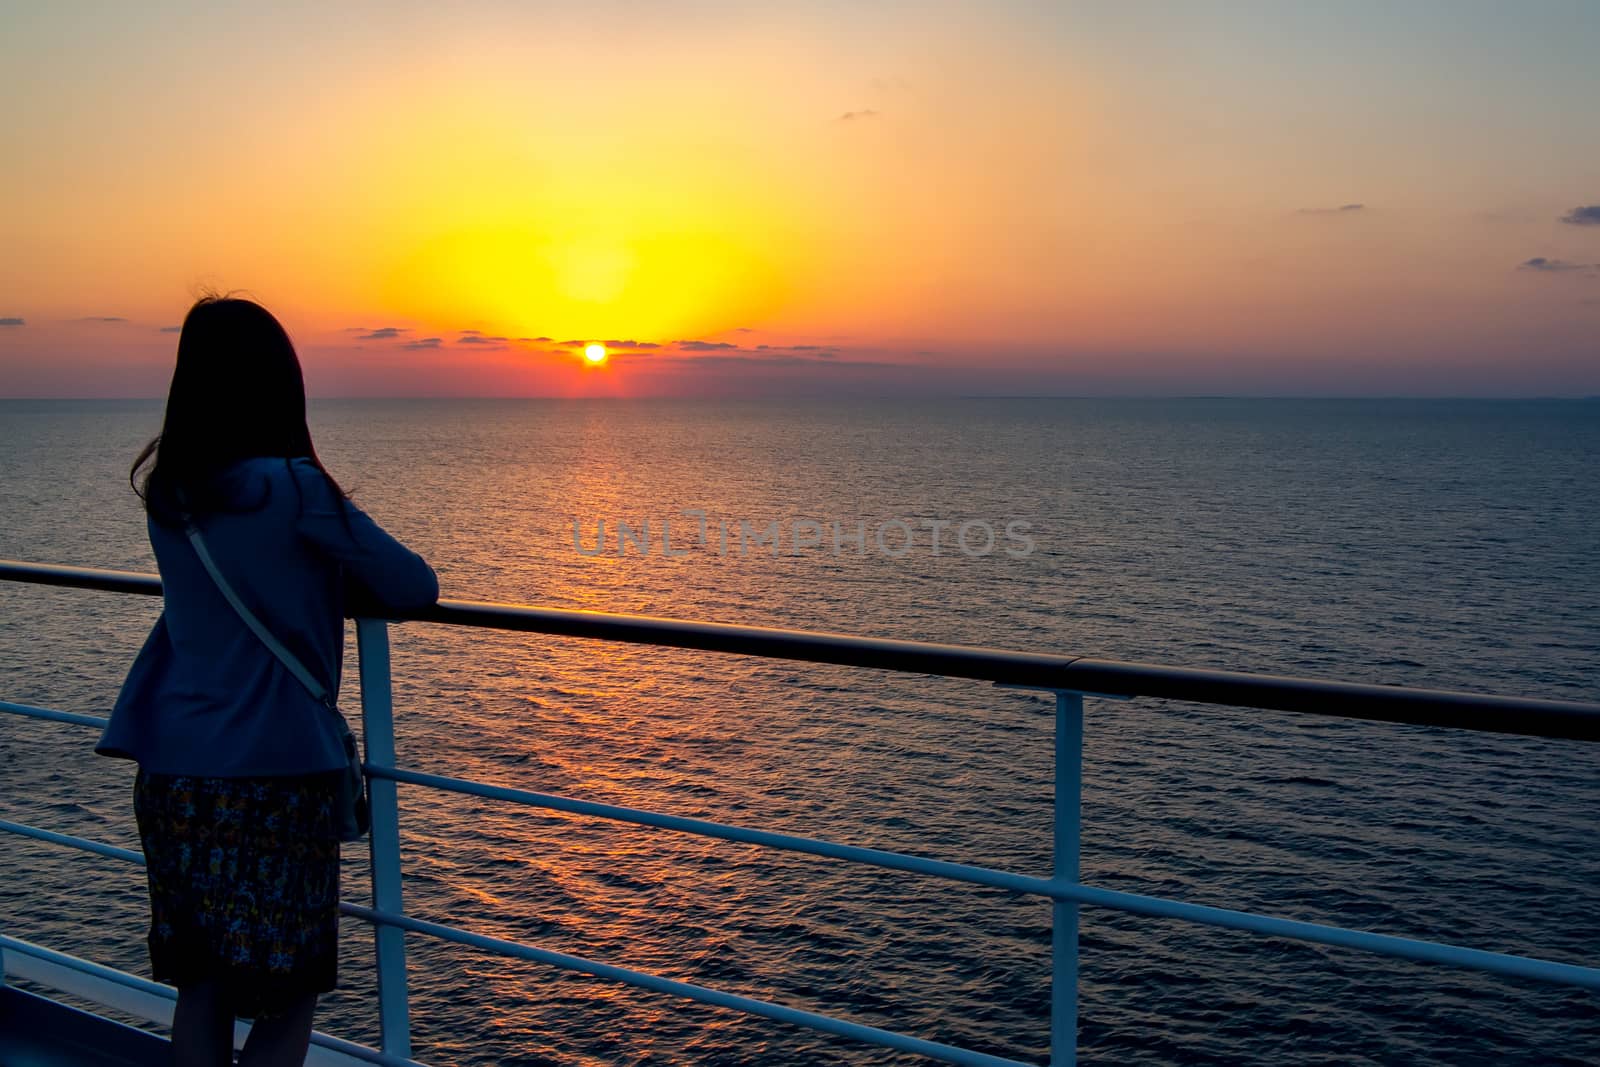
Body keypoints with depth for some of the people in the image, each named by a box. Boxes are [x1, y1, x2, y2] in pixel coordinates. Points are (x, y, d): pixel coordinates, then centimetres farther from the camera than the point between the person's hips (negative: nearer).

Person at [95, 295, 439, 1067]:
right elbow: (415, 589, -7)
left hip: (170, 774, 6)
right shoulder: (292, 488, -13)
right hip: (271, 774, -6)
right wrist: (362, 579, 12)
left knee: (200, 989, 16)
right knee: (288, 1001, 6)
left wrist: (334, 582, 12)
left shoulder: (166, 491, 5)